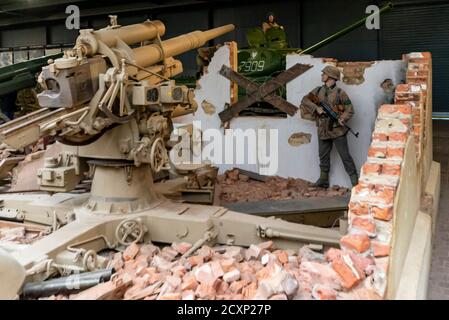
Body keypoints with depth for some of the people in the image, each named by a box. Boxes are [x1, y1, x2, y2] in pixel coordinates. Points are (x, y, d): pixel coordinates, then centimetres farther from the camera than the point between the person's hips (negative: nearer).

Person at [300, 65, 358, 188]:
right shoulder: (318, 90, 7)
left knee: (345, 155, -2)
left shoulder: (340, 93, -7)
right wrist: (316, 107, -12)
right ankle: (323, 180, 23)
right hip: (323, 131, 5)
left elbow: (350, 109, -5)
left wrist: (342, 119, -22)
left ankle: (355, 180, 6)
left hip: (337, 131, -5)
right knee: (323, 156, 12)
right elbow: (305, 100, 3)